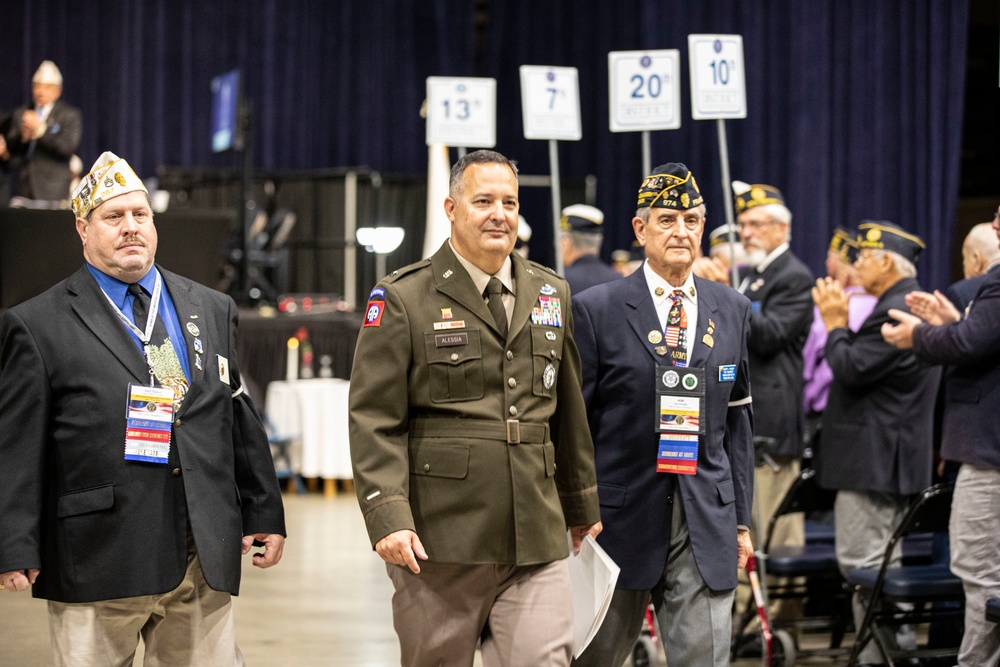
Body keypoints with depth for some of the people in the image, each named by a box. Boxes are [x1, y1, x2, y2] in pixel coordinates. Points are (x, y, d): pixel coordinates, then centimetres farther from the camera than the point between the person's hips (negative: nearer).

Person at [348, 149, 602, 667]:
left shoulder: (550, 294, 14)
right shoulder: (403, 299, -2)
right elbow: (375, 422, -7)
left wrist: (582, 504, 25)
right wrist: (388, 516, -17)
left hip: (536, 543, 3)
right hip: (438, 544, -3)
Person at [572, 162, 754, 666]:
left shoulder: (732, 311, 10)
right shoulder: (596, 310, -3)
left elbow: (737, 420, 13)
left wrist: (741, 518, 10)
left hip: (706, 523, 2)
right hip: (620, 514, -2)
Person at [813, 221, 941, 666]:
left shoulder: (894, 312, -18)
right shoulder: (915, 304, 16)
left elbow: (852, 369, -21)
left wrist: (836, 324, -8)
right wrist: (841, 324, 12)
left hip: (873, 458, -11)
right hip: (889, 458, 11)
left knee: (862, 563, -9)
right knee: (882, 562, 15)